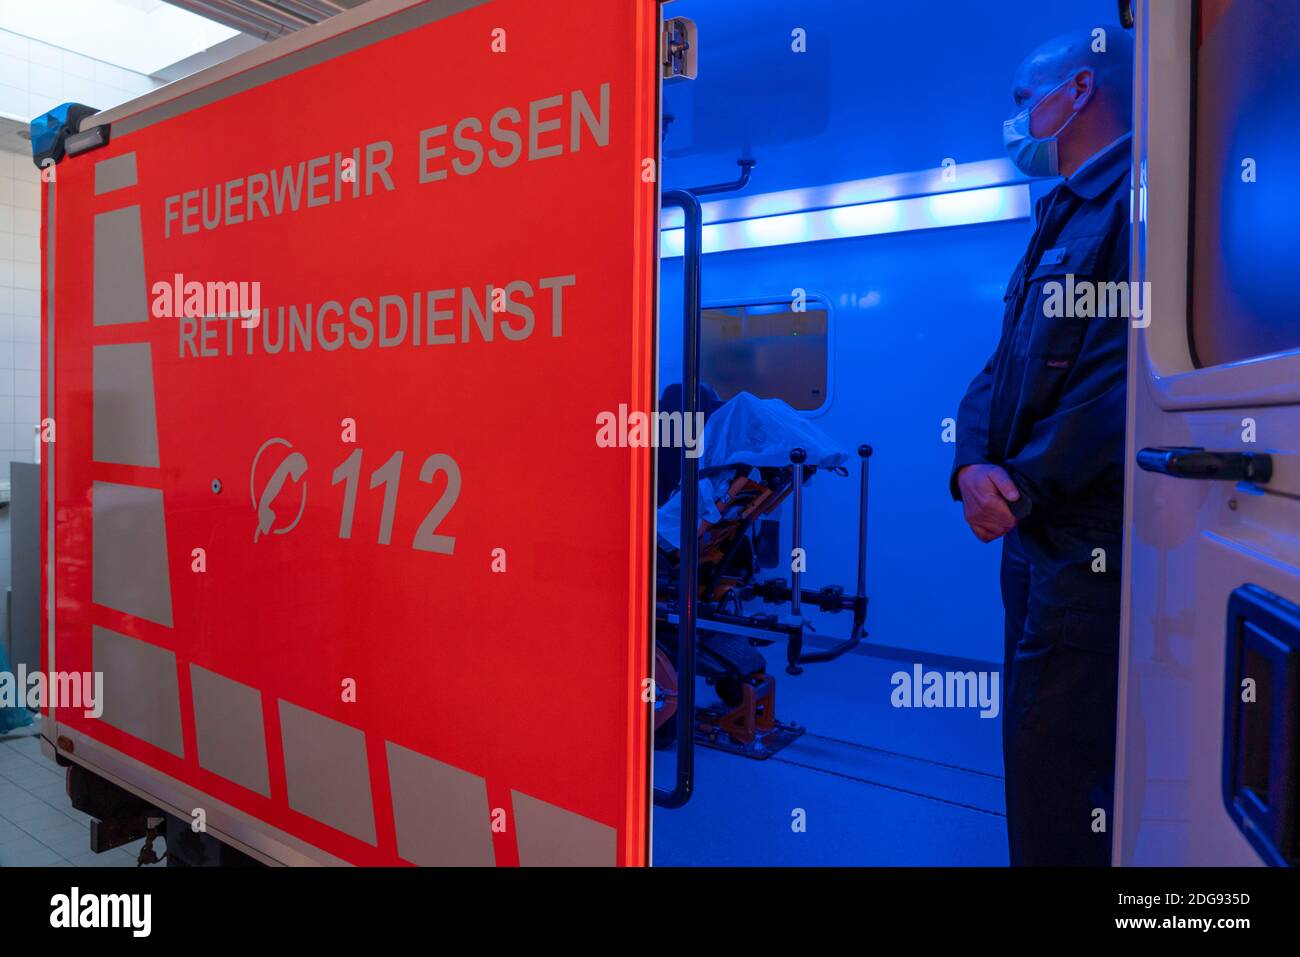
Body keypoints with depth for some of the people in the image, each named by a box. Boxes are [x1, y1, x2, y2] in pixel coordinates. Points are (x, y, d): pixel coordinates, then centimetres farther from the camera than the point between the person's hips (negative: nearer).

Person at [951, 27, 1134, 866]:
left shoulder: (1138, 196, -8)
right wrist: (975, 466, -5)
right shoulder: (1062, 218, 21)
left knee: (1056, 764, -4)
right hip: (1035, 530, 9)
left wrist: (1028, 484, -16)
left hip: (1092, 536, -9)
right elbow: (1001, 371, 12)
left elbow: (1124, 372, -21)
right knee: (1032, 743, 19)